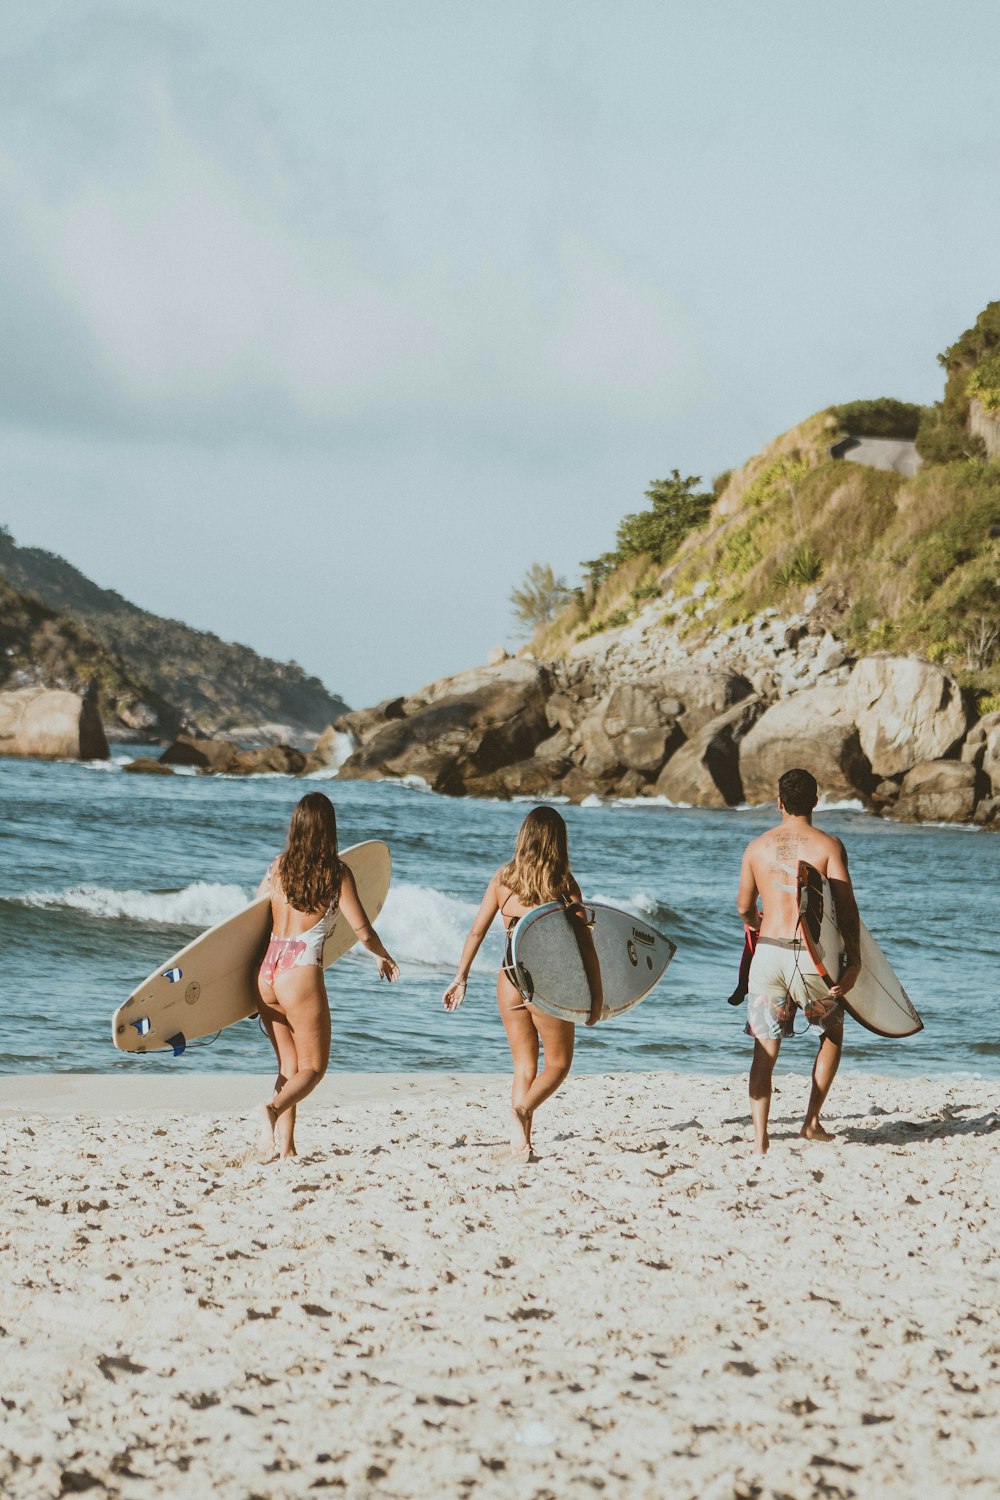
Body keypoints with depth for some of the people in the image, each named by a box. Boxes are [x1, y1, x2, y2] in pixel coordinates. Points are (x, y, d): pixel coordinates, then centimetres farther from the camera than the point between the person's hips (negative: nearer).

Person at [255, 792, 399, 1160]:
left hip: (266, 972, 5)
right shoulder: (337, 872, -4)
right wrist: (383, 957, 17)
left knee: (289, 1067, 17)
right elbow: (363, 931, -3)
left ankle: (285, 1146, 6)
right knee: (313, 1067, 5)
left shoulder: (278, 866, 8)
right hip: (301, 972, -5)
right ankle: (274, 1110, -24)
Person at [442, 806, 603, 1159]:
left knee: (524, 1067, 15)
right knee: (558, 1063, 13)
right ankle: (522, 1109, -14)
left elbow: (477, 931, 5)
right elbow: (585, 943, -7)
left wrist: (460, 978, 16)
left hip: (510, 979, 3)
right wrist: (597, 995, -1)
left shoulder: (503, 878, 3)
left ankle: (522, 1147, 5)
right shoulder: (564, 882, -5)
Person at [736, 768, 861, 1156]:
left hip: (768, 951, 2)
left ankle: (760, 1139, 1)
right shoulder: (828, 846, -3)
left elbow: (744, 909, 16)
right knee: (832, 1032, 23)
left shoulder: (757, 847, 6)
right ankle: (812, 1121, 17)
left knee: (765, 1049, 9)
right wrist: (854, 960, -6)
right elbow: (846, 906, -9)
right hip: (811, 953, -2)